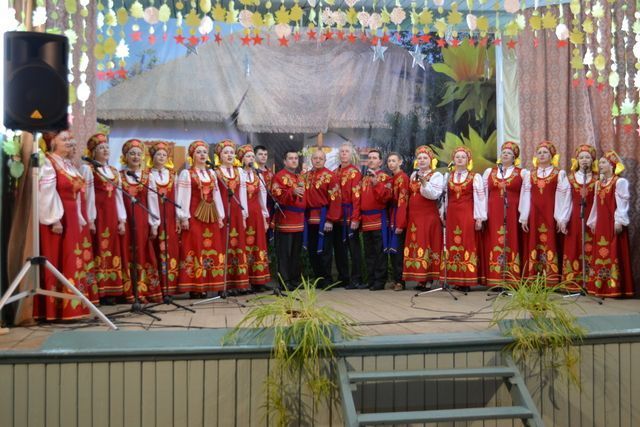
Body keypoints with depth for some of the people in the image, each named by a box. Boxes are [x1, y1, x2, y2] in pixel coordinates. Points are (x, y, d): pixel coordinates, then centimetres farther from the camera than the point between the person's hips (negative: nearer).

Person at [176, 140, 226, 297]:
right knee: (195, 249, -6)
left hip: (210, 216, 5)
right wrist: (184, 218, -13)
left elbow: (216, 195, 14)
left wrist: (220, 216, 10)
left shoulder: (211, 173, 16)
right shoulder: (186, 174, 0)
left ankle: (205, 286, 10)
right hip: (194, 216, -5)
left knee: (210, 249, 4)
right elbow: (183, 197, -6)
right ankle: (194, 288, -2)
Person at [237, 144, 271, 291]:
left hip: (256, 214, 5)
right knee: (244, 246, -4)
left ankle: (257, 281, 11)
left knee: (257, 245, 5)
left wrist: (265, 217, 11)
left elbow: (262, 196, 15)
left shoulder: (258, 175, 15)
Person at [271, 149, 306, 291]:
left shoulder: (300, 178, 21)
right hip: (285, 221, -8)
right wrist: (293, 192, -30)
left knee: (296, 253, 11)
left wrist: (304, 215, 23)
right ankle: (284, 282, -2)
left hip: (298, 221, 8)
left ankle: (295, 281, 18)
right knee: (284, 253, -6)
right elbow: (277, 196, -18)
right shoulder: (279, 176, -5)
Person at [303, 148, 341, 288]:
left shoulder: (330, 176, -6)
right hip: (309, 218, 6)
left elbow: (335, 199, -11)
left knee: (324, 250, -1)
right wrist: (304, 217, 4)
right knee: (312, 250, 10)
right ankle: (317, 278, 22)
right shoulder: (305, 176, 12)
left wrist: (330, 220, -15)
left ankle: (327, 280, 9)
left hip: (323, 218, -6)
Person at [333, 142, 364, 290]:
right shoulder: (335, 172, 13)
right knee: (339, 246, 11)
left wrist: (355, 218, -18)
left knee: (353, 246, -4)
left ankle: (356, 280, 1)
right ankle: (343, 278, 21)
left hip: (350, 216, -7)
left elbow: (357, 197, -12)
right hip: (337, 216, 7)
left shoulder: (354, 172, -6)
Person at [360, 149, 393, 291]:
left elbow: (386, 197, -15)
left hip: (379, 219, -7)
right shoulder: (364, 179, 18)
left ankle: (380, 281, 0)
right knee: (369, 253, 10)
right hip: (365, 220, 7)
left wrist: (376, 184, -25)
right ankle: (371, 280, 17)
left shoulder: (384, 177, -1)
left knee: (379, 251, -4)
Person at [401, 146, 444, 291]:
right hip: (414, 217, 6)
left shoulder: (436, 175, 0)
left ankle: (429, 280, -5)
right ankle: (420, 279, 7)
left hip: (429, 216, -6)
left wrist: (424, 183, -26)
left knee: (428, 246, -7)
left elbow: (434, 194, -14)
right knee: (415, 246, 3)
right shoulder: (414, 175, 18)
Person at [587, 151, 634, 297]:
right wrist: (592, 222, 15)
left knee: (614, 254, -7)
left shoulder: (620, 182, -5)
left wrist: (619, 221, -17)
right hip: (601, 224, 7)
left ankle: (615, 287, -5)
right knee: (601, 255, 6)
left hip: (614, 223, -7)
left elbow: (622, 204, -12)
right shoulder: (598, 183, 17)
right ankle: (601, 286, 10)